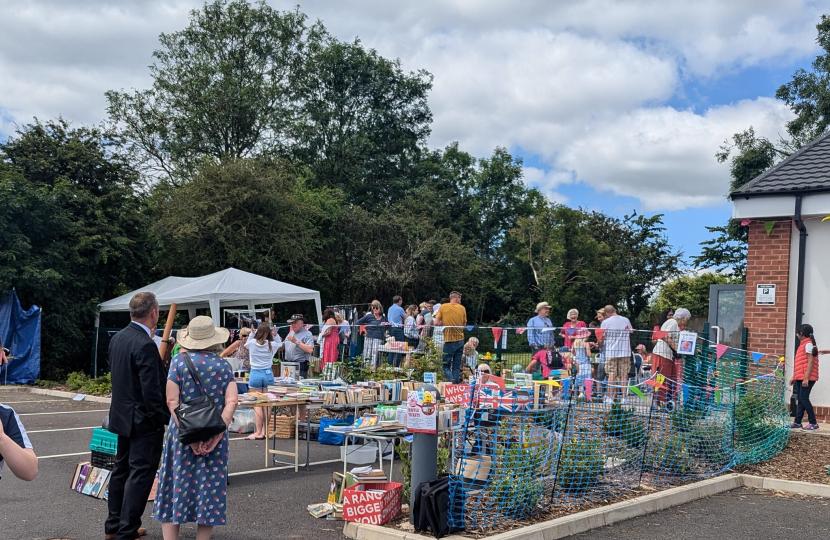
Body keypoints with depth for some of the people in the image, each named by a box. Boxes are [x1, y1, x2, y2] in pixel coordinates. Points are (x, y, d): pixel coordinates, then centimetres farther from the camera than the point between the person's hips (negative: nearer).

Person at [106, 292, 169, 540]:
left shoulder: (117, 338, 4)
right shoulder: (145, 345, -23)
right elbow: (152, 390, -24)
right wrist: (166, 418, -14)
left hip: (122, 415, 9)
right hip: (144, 419, -9)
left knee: (122, 469, 18)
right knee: (141, 474, -1)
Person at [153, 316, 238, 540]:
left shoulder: (179, 361, -4)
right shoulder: (224, 366, 0)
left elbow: (172, 401, -11)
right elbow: (232, 402, -10)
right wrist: (217, 432, -13)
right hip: (214, 436, 1)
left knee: (176, 486, 8)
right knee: (210, 488, 9)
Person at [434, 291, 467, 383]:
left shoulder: (443, 307, -3)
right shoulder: (462, 308, 3)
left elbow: (437, 322, -6)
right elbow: (464, 325, 7)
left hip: (448, 339, -2)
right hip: (460, 339, 2)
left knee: (446, 364, 3)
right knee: (457, 365, 12)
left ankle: (450, 378, -18)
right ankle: (456, 381, 10)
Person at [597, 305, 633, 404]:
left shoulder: (605, 322, -2)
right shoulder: (626, 320, 8)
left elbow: (601, 338, 1)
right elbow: (631, 333, 18)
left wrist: (600, 345, 20)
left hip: (611, 352, -2)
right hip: (625, 351, 2)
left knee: (611, 375, 1)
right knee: (624, 375, 5)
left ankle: (610, 397, 1)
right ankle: (623, 398, 3)